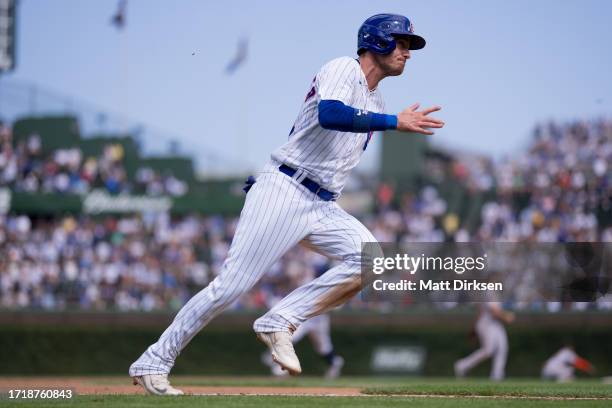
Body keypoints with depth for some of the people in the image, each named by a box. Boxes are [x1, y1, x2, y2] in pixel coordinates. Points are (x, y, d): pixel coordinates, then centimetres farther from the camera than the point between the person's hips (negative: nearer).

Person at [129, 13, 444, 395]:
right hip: (284, 191, -8)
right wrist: (396, 122, -27)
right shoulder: (343, 69, -6)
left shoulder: (374, 103, 19)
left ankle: (279, 322, -11)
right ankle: (153, 363, -3)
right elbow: (329, 115, -27)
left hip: (322, 206, 8)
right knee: (232, 284, -13)